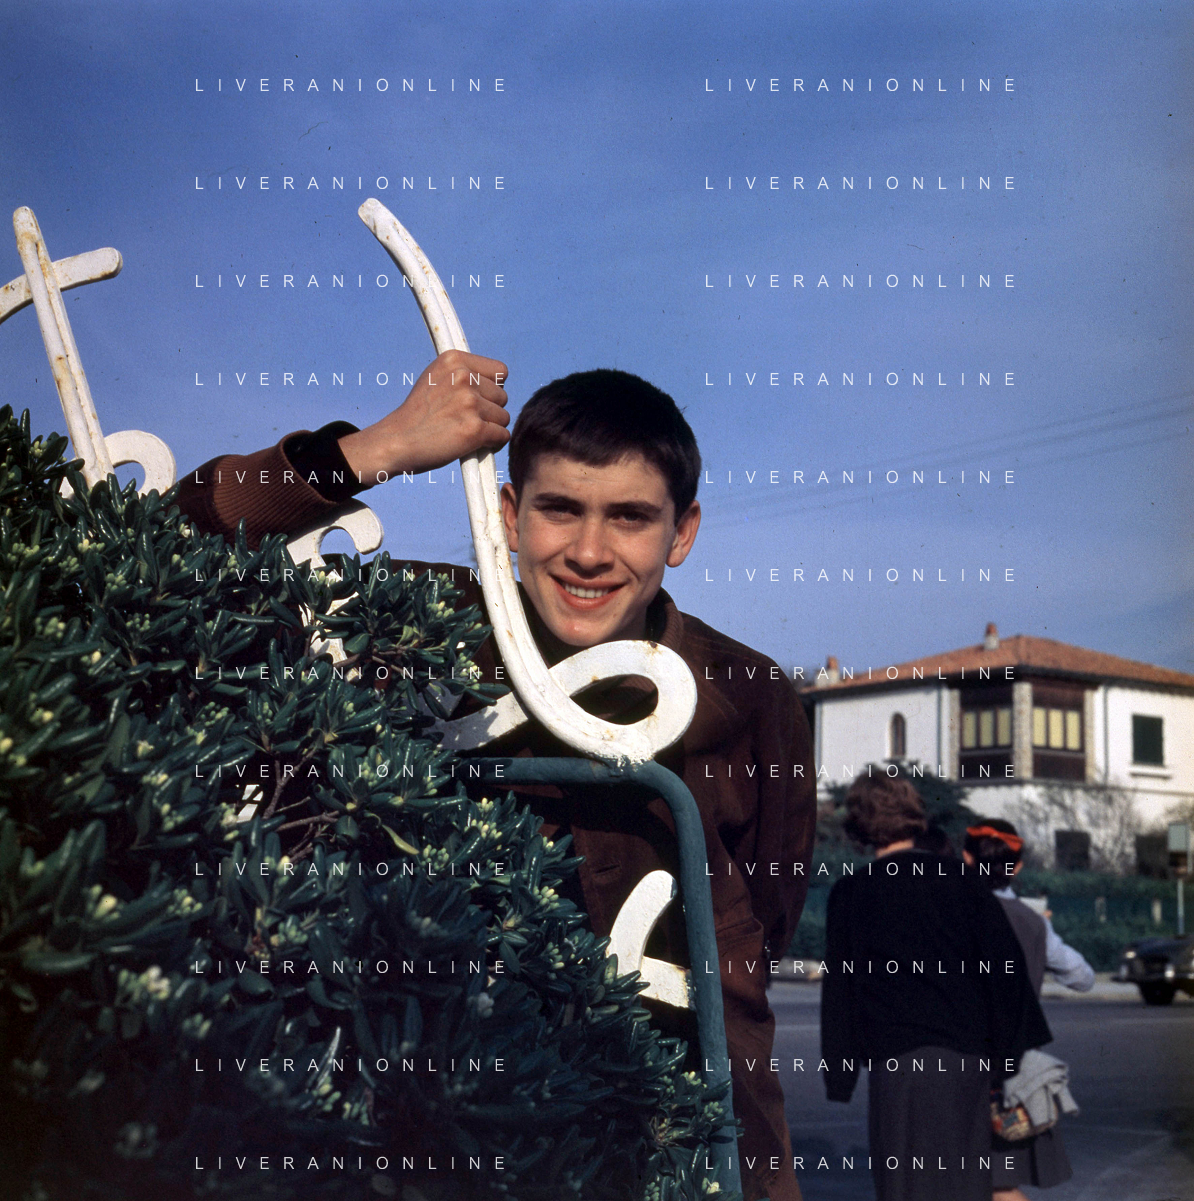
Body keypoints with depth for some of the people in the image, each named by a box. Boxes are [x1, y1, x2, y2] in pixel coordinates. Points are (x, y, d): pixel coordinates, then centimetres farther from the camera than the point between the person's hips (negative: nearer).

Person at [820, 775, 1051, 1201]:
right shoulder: (957, 879, 4)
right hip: (967, 1058, 2)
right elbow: (1006, 959, 1)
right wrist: (1006, 1052, 9)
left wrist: (838, 1074, 10)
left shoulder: (849, 895, 1)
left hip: (897, 1060, -2)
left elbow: (838, 987, 3)